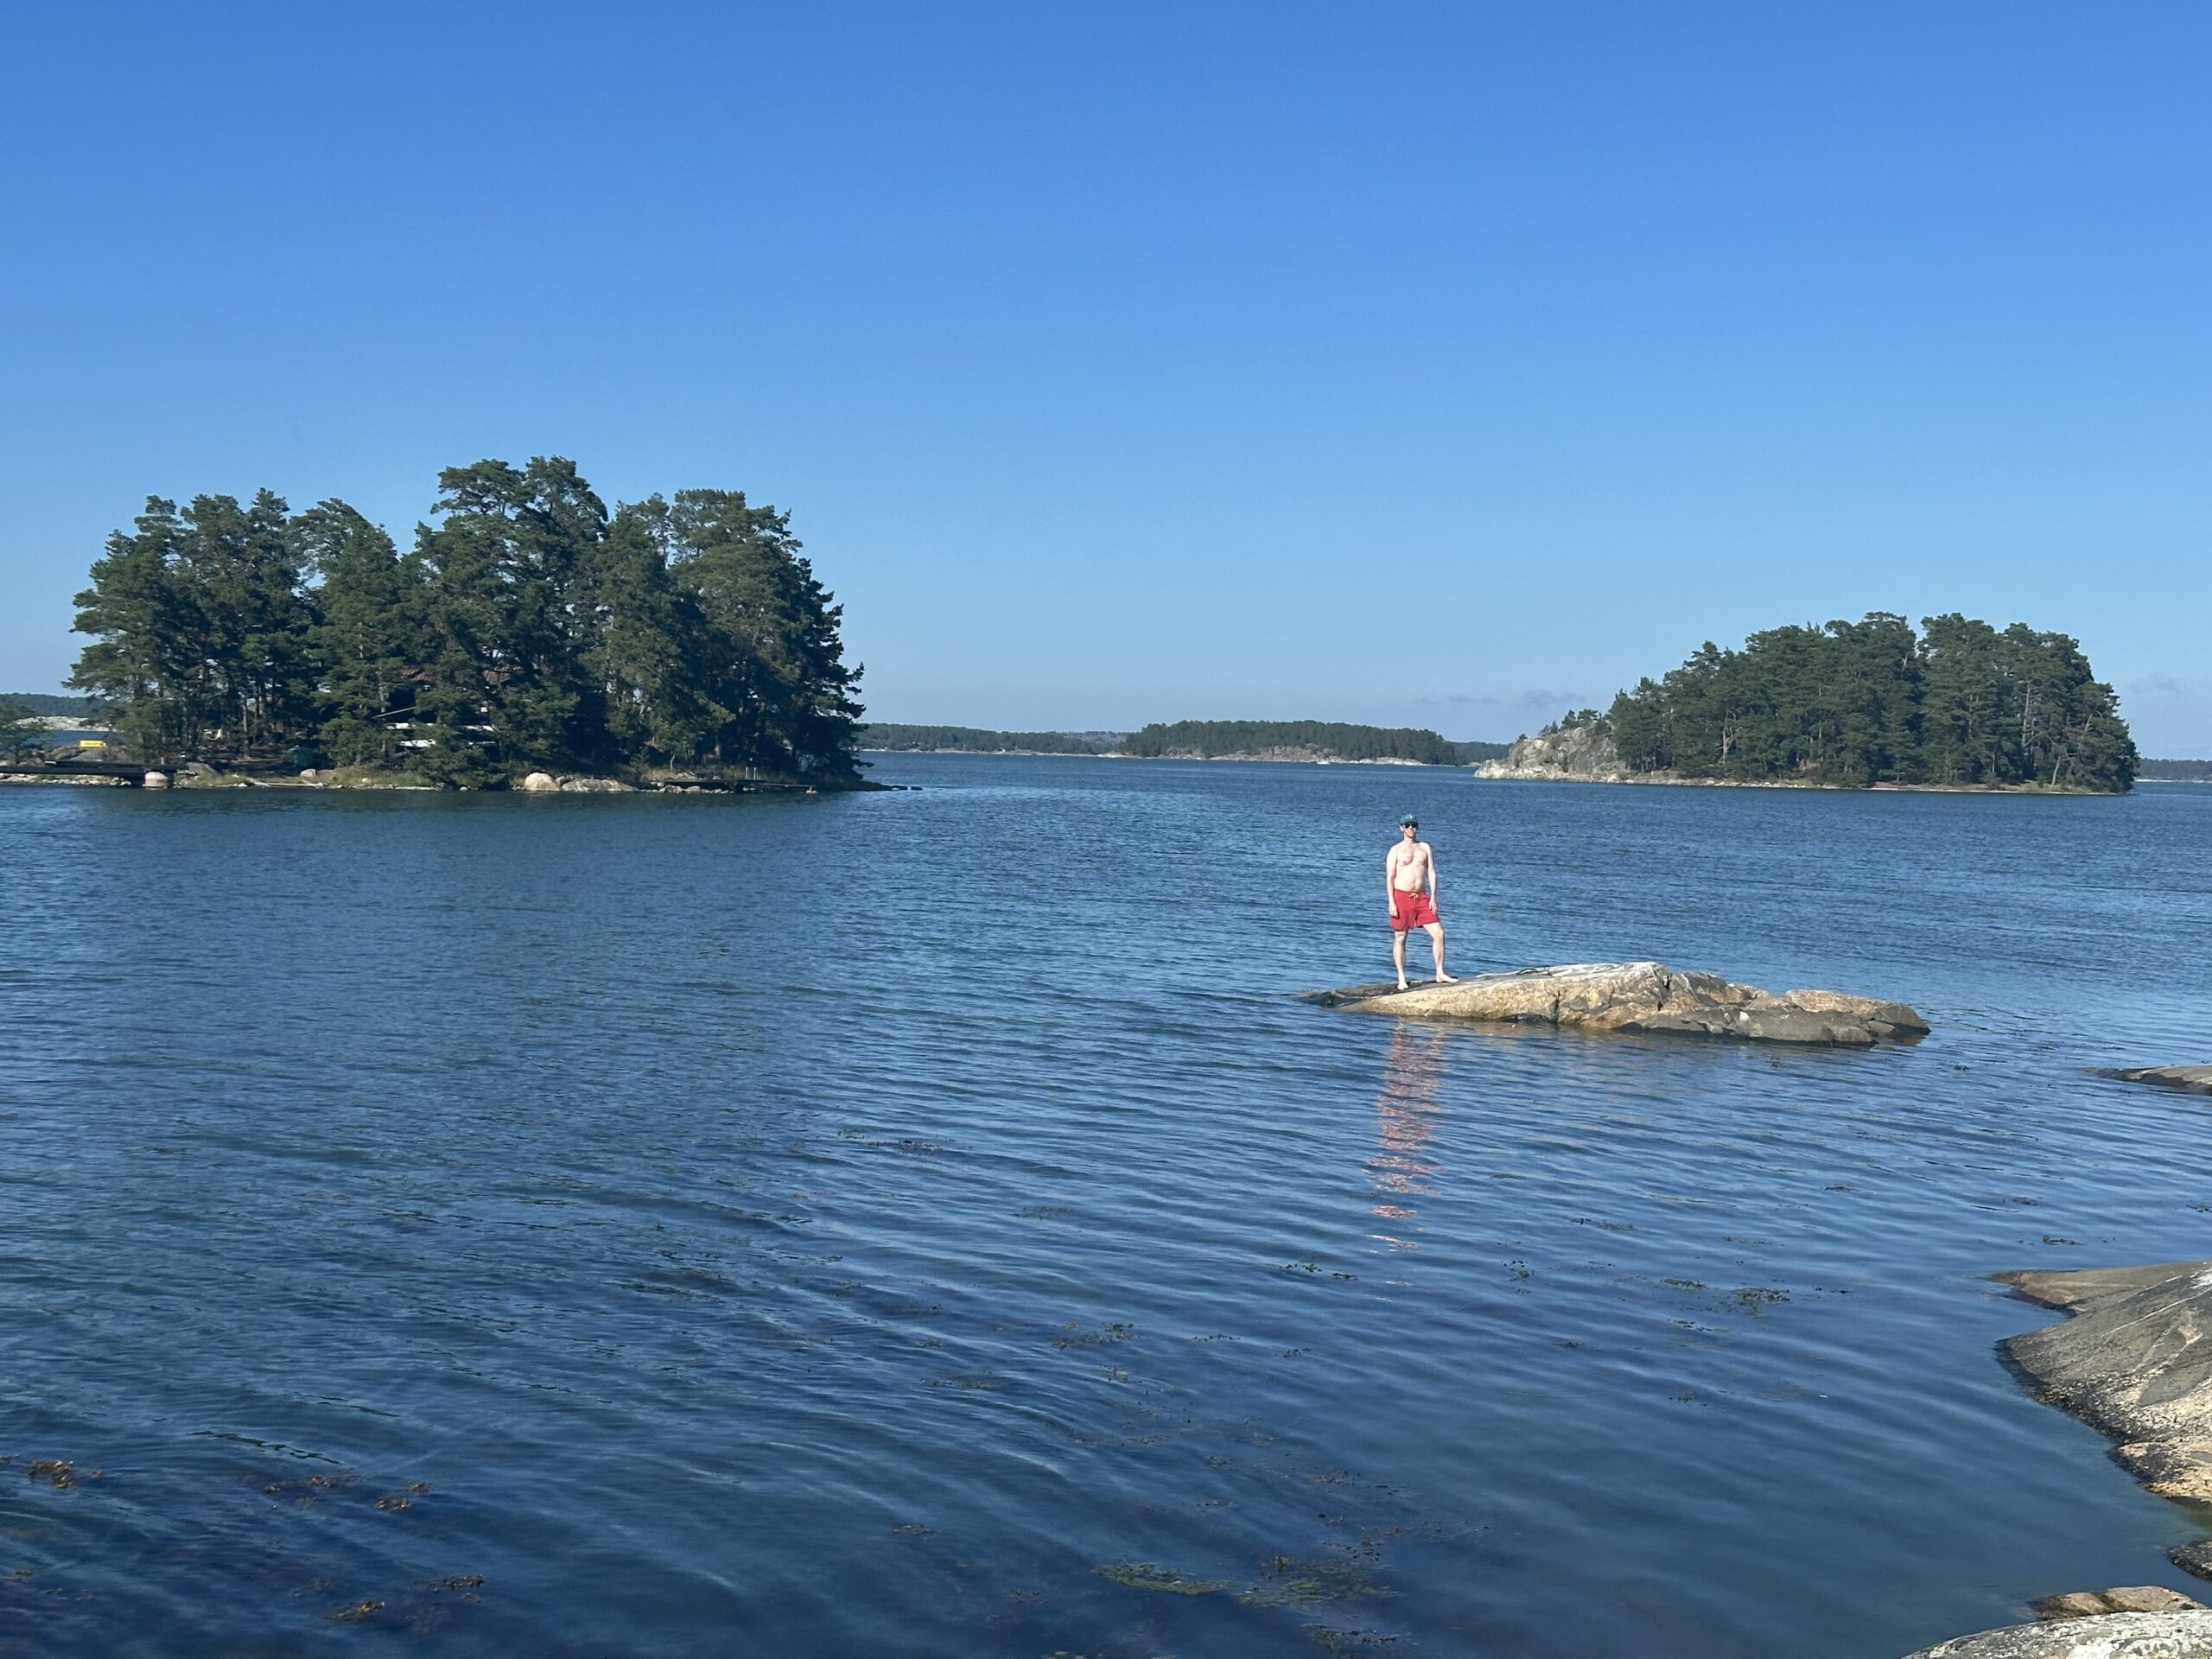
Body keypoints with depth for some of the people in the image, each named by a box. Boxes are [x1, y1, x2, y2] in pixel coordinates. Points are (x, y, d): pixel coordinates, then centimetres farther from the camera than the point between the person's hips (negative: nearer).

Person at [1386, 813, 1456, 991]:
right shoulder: (1396, 850, 2)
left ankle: (1440, 974, 4)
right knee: (1400, 938, 1)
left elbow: (1432, 873, 9)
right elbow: (1389, 878, -2)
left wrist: (1433, 897, -1)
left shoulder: (1425, 848, 13)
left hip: (1422, 897, 3)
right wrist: (1391, 903, -11)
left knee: (1438, 933, -4)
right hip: (1402, 896, -3)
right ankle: (1401, 979, 8)